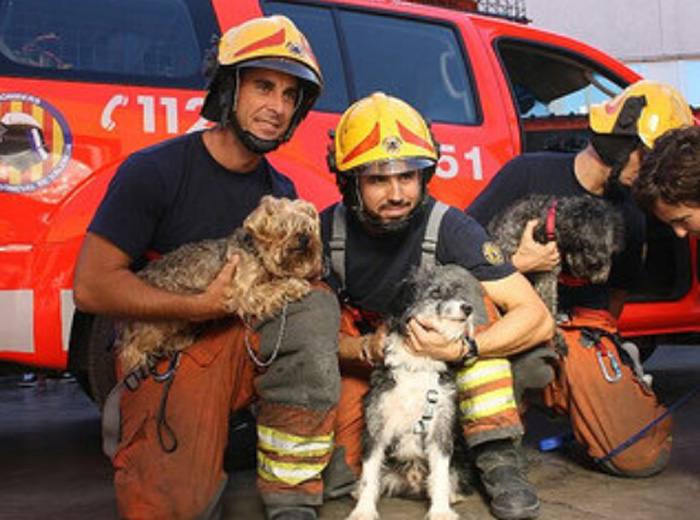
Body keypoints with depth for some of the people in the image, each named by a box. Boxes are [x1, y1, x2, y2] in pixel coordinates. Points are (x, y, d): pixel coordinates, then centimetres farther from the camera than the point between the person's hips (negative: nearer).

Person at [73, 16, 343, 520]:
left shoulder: (282, 193, 6)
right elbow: (91, 285, -15)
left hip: (249, 346, 5)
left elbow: (291, 285, 10)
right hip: (164, 355, -4)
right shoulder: (152, 171, -11)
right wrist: (202, 306, -21)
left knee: (315, 307, -26)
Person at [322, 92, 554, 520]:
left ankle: (497, 456, -24)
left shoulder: (450, 229, -22)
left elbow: (538, 318, -26)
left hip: (445, 367, -1)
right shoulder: (328, 233, -17)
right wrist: (369, 349, -30)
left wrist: (461, 349, -41)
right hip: (363, 358, 1)